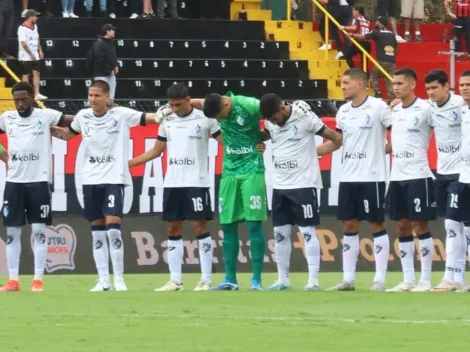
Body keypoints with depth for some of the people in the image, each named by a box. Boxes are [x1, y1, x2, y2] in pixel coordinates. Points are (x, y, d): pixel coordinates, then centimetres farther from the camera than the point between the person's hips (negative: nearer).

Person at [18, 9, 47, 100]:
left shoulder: (35, 26, 10)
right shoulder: (22, 28, -17)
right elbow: (23, 43, -21)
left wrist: (40, 51, 14)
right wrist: (31, 54, -18)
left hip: (35, 56, 8)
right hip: (26, 56, -8)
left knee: (36, 73, 4)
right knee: (26, 75, -1)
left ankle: (37, 94, 4)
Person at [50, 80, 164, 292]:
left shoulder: (121, 115, -7)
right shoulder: (83, 116, 5)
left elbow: (147, 118, -13)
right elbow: (68, 134, 23)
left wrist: (160, 116, -34)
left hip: (114, 179, -4)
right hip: (90, 179, 4)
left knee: (113, 228, -13)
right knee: (97, 232, 5)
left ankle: (119, 279, -4)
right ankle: (103, 280, 10)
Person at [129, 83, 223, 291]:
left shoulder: (205, 119, -4)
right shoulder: (167, 122, 10)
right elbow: (156, 151, 18)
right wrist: (127, 163, 13)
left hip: (196, 183, -5)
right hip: (172, 183, 5)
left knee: (200, 226, -6)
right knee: (173, 229, 4)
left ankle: (206, 279, -3)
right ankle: (175, 280, 8)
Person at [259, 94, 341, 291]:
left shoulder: (305, 118, -14)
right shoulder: (270, 122, 3)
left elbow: (336, 138, -8)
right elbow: (265, 136, 25)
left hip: (303, 184, -6)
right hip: (280, 185, 6)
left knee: (307, 232, -5)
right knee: (280, 233, 7)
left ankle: (313, 280, -4)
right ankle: (283, 280, 14)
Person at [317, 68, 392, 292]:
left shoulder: (378, 107, -9)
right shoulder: (343, 111, 11)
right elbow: (337, 141, 19)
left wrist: (384, 148, -16)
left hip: (372, 177, -6)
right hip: (348, 177, 6)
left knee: (376, 224, -2)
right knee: (348, 225, 6)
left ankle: (380, 279, 2)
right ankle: (348, 279, 9)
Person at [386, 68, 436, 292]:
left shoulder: (425, 109, -9)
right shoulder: (394, 110, 12)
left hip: (418, 176, -7)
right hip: (397, 177, 7)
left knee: (420, 226, -5)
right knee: (402, 227, 6)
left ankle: (425, 280, 0)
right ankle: (408, 280, 10)